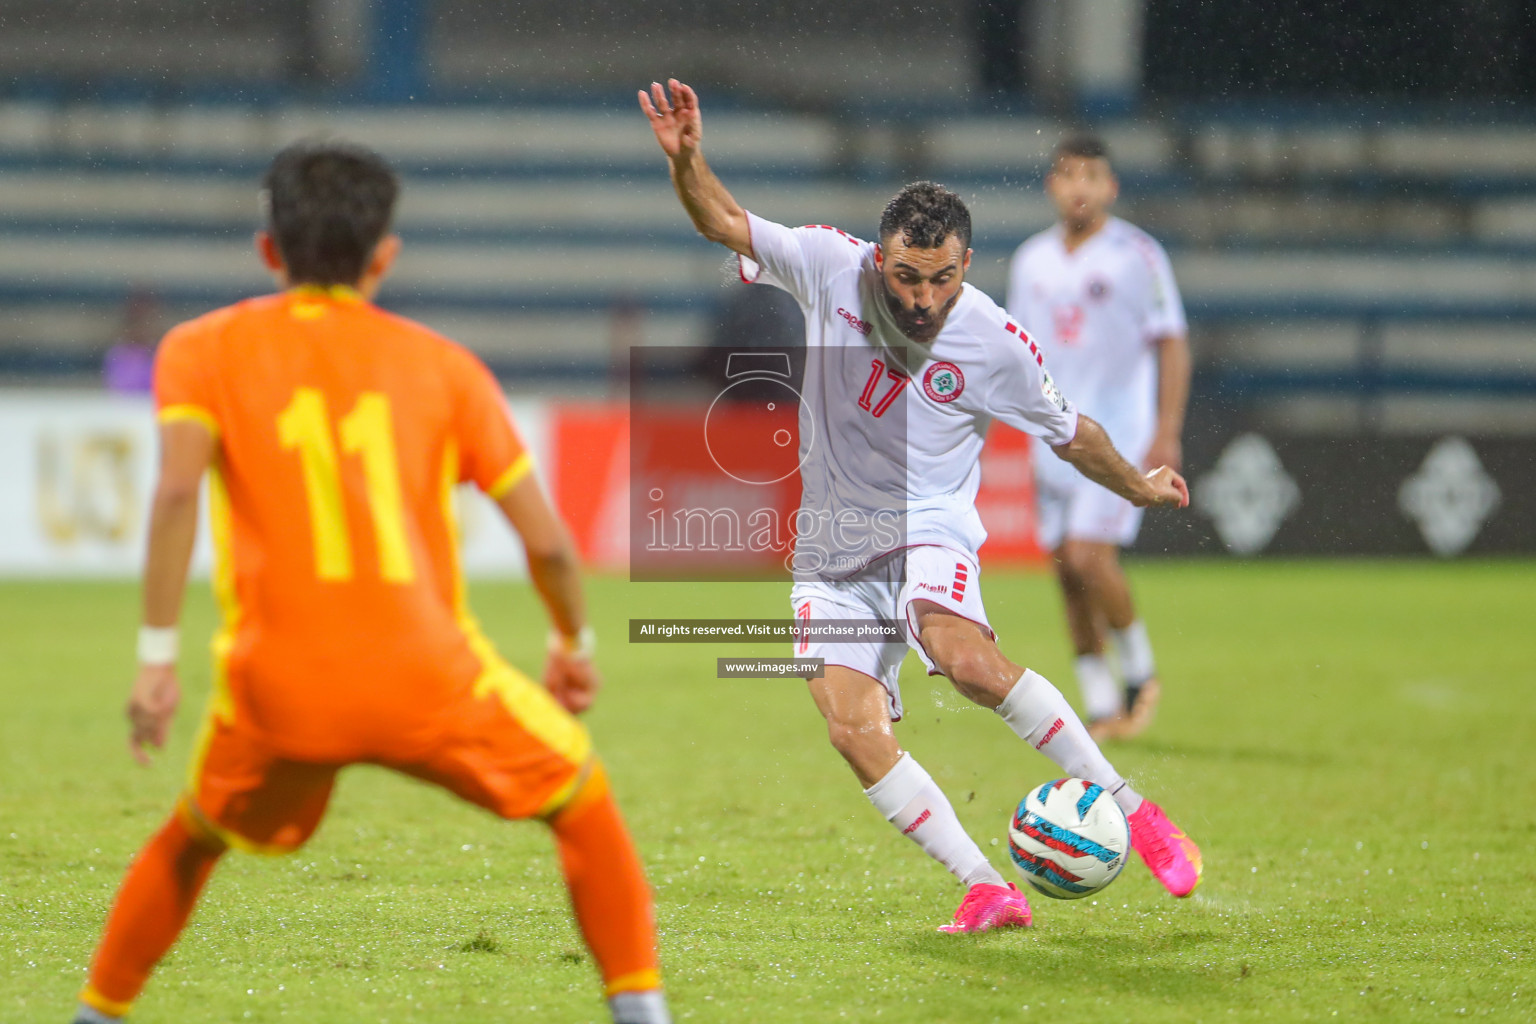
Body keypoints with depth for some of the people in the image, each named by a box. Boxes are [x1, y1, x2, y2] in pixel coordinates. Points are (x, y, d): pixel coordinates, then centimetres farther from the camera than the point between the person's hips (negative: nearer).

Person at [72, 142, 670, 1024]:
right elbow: (546, 539, 7)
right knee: (584, 801, 22)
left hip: (277, 689, 1)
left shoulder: (204, 349, 9)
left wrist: (158, 655, -10)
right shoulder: (442, 363, 10)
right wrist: (574, 642, 25)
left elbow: (177, 490, -10)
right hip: (431, 682, -1)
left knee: (193, 841, 29)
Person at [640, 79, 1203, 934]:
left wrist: (1140, 488, 20)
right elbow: (724, 223, -2)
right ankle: (989, 890, -13)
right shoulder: (832, 268, -9)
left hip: (929, 526, -3)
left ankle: (1132, 810, -22)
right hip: (832, 547, 3)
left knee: (965, 656, -34)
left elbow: (1070, 433, 6)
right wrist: (688, 160, -22)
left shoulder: (997, 344, -11)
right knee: (852, 726, -17)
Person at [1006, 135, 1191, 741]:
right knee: (1068, 572, 3)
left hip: (1119, 434, -5)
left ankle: (1139, 672, 5)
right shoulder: (1031, 261, 10)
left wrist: (1167, 434, -13)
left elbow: (1172, 346, -6)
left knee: (1089, 556, -17)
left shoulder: (1137, 256, -5)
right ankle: (1101, 707, 13)